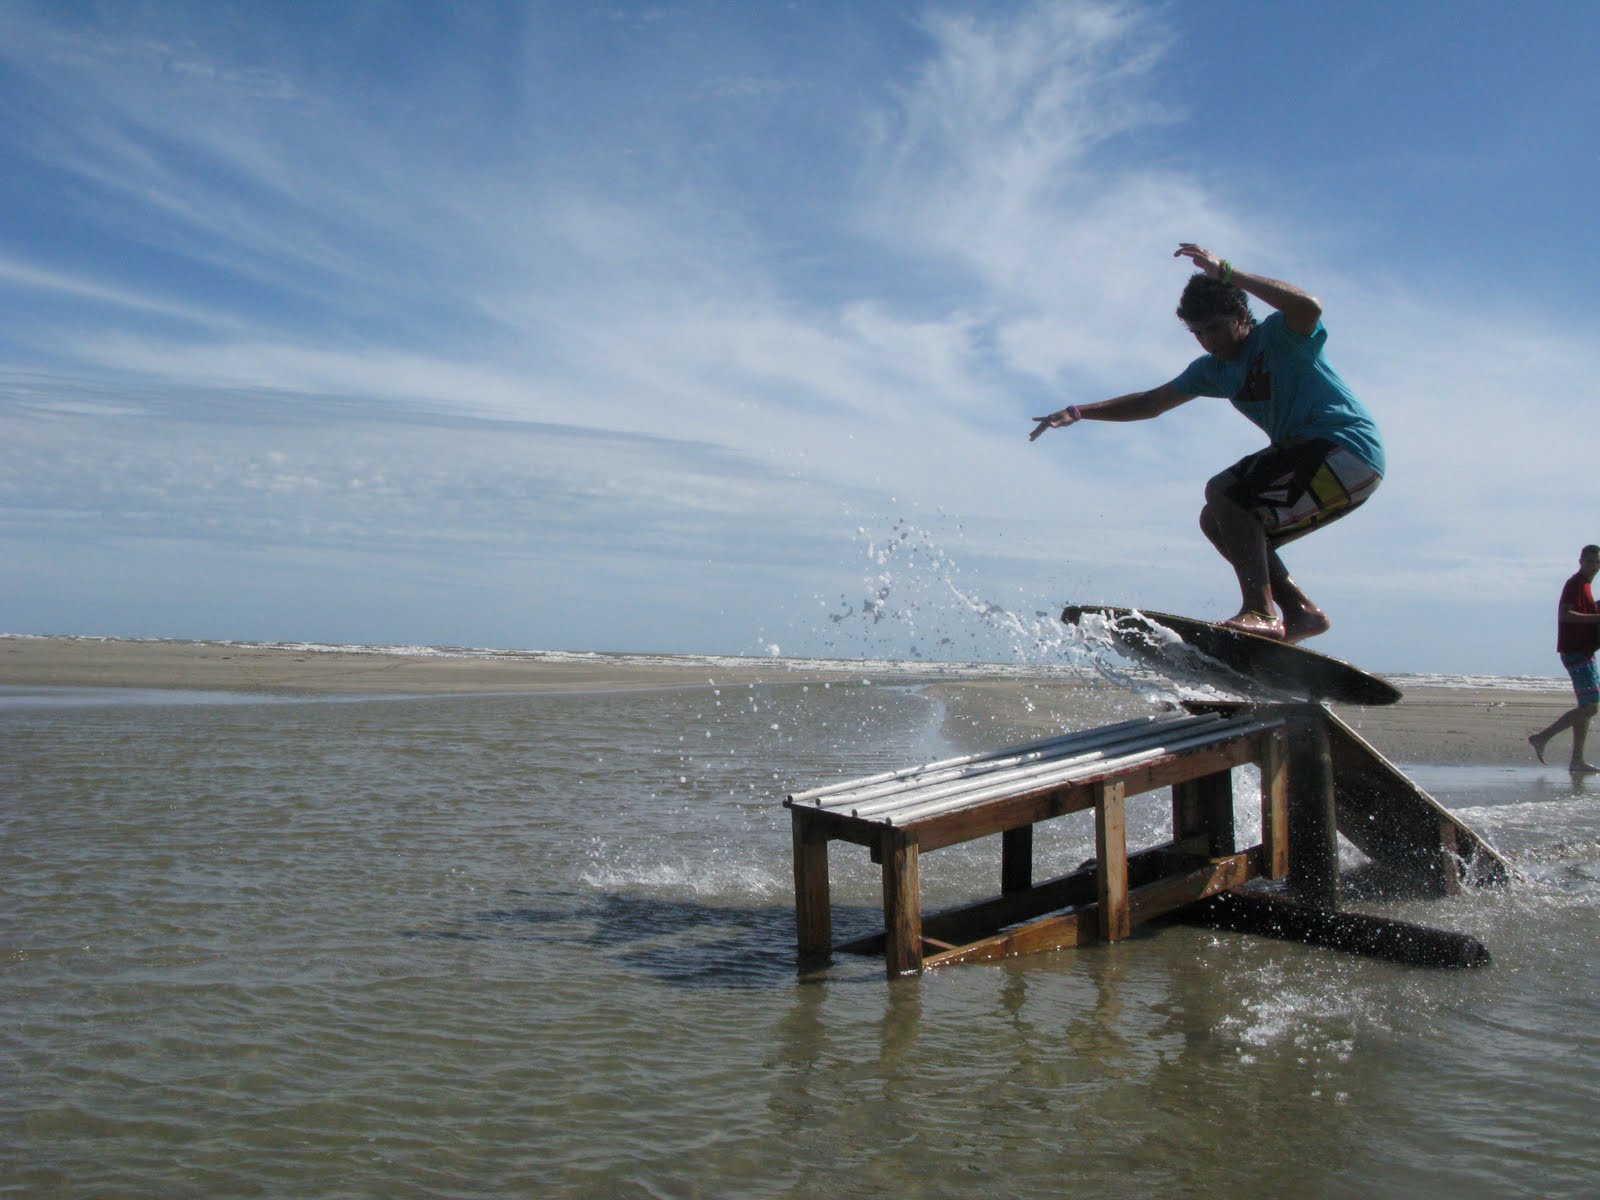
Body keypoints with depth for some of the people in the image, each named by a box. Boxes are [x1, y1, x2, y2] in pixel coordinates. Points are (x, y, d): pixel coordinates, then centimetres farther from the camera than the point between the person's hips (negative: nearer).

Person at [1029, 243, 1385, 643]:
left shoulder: (1280, 335, -9)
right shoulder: (1213, 369, 13)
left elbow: (1309, 308, -34)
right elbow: (1150, 403, 19)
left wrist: (1226, 272, -31)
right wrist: (1078, 413, 11)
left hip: (1348, 450, -9)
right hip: (1307, 455, 9)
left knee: (1223, 492, -20)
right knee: (1218, 522, 8)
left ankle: (1260, 612, -28)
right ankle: (1301, 612, 3)